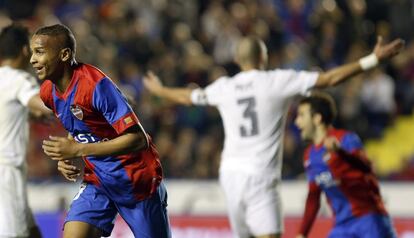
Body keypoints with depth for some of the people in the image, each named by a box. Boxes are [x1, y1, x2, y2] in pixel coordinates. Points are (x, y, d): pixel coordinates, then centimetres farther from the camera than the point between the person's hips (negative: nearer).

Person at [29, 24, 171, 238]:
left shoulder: (96, 85, -25)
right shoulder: (48, 92, 0)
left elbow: (137, 139, -28)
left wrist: (77, 150, -30)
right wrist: (65, 157, -1)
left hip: (136, 179, -6)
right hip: (97, 180, 6)